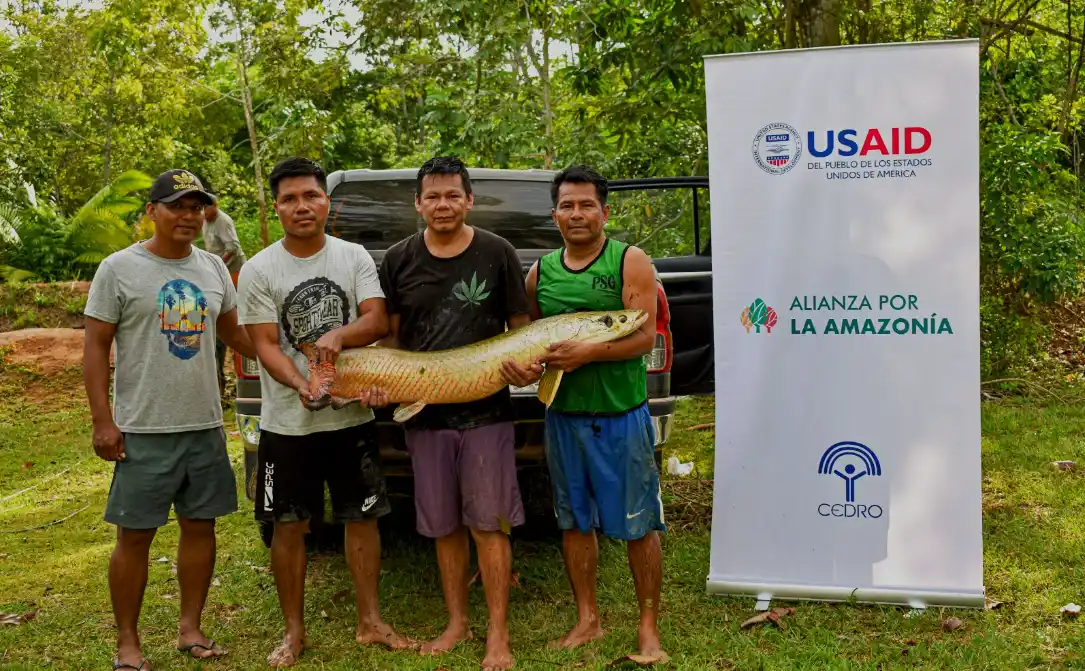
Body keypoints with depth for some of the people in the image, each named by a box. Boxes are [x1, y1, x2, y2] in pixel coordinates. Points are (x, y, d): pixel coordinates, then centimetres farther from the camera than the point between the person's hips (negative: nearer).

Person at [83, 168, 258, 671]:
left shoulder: (214, 268, 8)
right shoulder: (119, 269, -6)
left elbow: (233, 333, 20)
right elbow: (95, 348, -6)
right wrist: (102, 421, -12)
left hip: (206, 427, 5)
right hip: (143, 431, -5)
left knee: (200, 526, 10)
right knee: (135, 535, 2)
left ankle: (190, 630, 24)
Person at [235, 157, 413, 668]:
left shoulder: (355, 257, 1)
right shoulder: (258, 271, -4)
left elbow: (378, 322, -7)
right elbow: (266, 346, -9)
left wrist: (340, 334, -28)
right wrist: (300, 384, -28)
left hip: (352, 417, 2)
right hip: (288, 423, -1)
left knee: (362, 516, 9)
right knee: (289, 525, 6)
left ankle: (370, 621, 23)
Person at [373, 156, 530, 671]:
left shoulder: (497, 253, -1)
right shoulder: (398, 259, 5)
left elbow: (521, 326, 4)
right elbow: (391, 335, 11)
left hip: (486, 411, -3)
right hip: (424, 412, 3)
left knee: (489, 525, -1)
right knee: (444, 526, 12)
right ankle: (457, 623, 26)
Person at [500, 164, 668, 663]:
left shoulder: (630, 262, -5)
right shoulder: (540, 273, 8)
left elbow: (646, 336, -12)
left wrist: (589, 352, -24)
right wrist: (519, 365, -8)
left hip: (621, 415, -4)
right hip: (562, 416, 5)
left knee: (638, 525, 2)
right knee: (575, 522, 13)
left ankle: (649, 629, 14)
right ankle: (587, 620, 27)